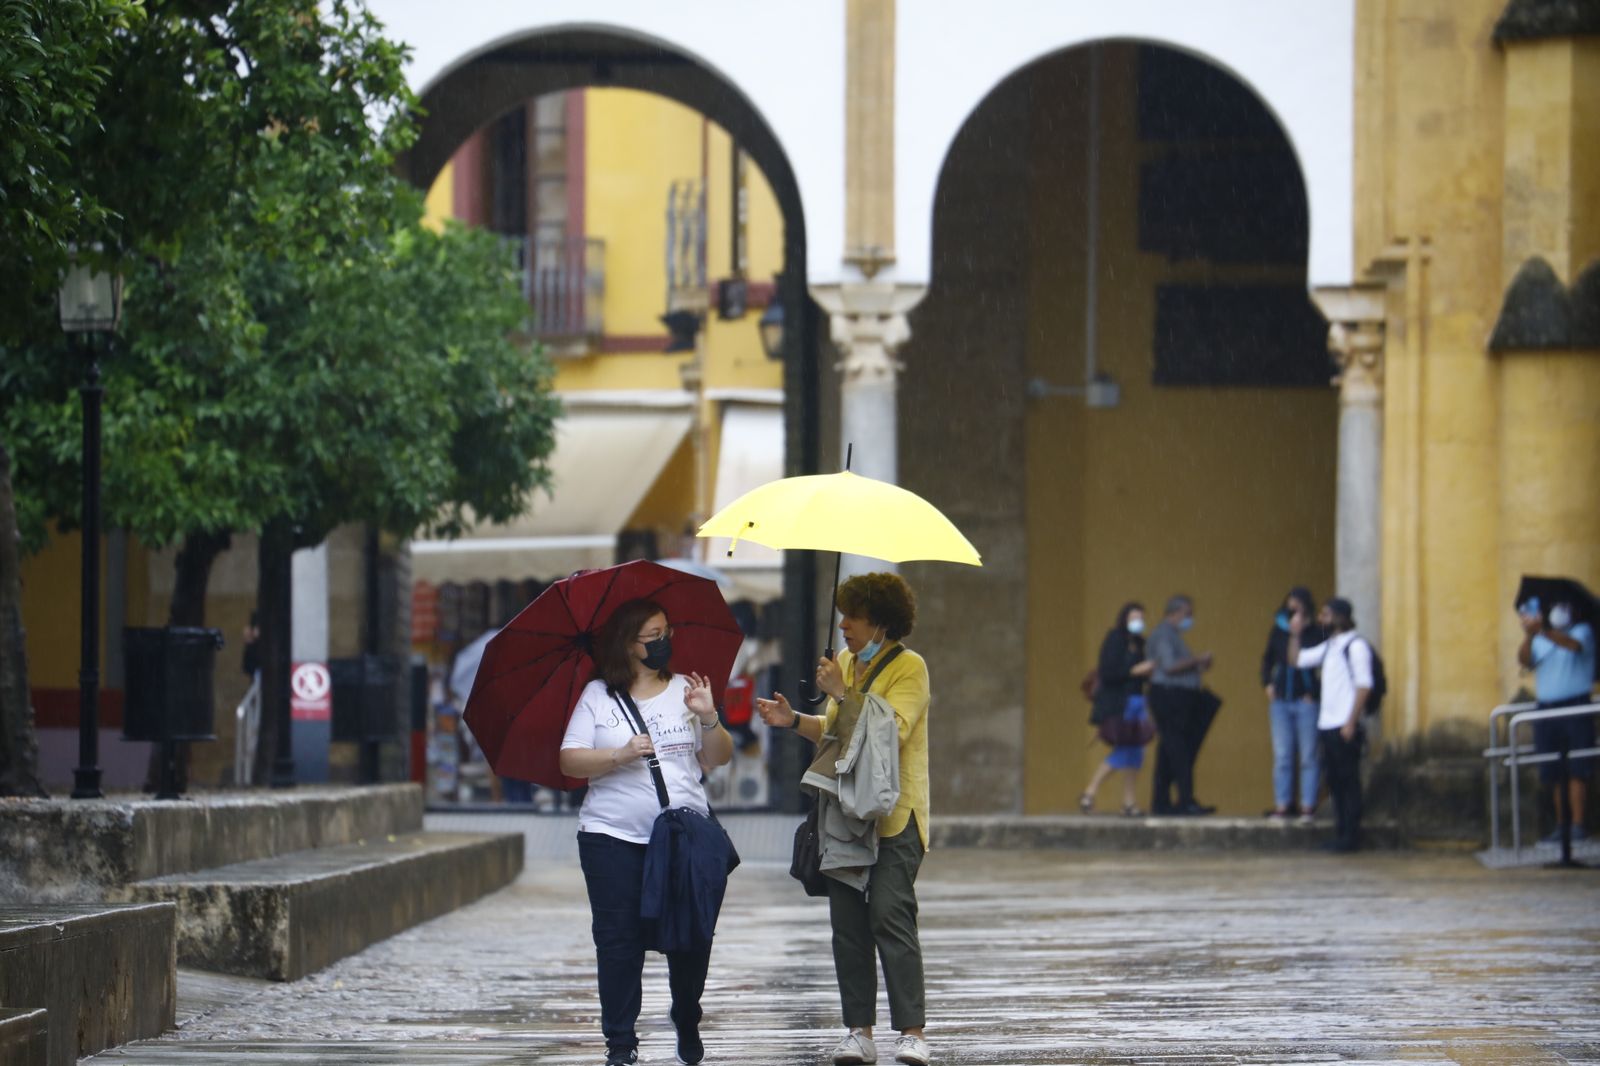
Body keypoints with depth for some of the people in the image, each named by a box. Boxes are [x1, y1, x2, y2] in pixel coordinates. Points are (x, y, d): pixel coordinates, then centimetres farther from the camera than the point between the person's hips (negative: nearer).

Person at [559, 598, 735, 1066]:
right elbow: (570, 760, 0)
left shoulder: (684, 690, 11)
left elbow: (719, 759, 10)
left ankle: (688, 1027, 17)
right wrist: (621, 755, -13)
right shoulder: (598, 695, 7)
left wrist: (708, 718, -8)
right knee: (619, 938, -3)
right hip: (613, 835, -1)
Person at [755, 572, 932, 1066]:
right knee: (847, 921, 3)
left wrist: (844, 693, -21)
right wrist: (794, 720, 9)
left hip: (894, 816, -7)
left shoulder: (909, 668, -6)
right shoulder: (845, 662, 16)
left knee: (890, 912, -14)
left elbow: (893, 730, -19)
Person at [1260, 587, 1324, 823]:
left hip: (1306, 700, -4)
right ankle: (1281, 806, 10)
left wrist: (1315, 693, -11)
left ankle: (1308, 807, 2)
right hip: (1281, 700, 4)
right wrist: (1267, 683, 9)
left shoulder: (1316, 635, -6)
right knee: (1282, 755, 6)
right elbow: (1267, 659, 21)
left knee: (1308, 756, 0)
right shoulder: (1278, 631, 6)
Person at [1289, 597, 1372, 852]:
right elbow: (1297, 659, 26)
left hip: (1345, 727, -8)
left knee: (1349, 781, -5)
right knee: (1335, 781, 9)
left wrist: (1351, 723, -18)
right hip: (1327, 725, 8)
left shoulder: (1355, 645, -8)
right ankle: (1341, 833, 13)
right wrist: (1295, 633, 14)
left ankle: (1351, 836, -3)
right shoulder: (1329, 647, 17)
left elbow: (1364, 685, -14)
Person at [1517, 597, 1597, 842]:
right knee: (1555, 775, 3)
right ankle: (1561, 826, 6)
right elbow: (1525, 661, 0)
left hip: (1575, 706, -5)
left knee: (1576, 771, -11)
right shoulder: (1540, 641, 19)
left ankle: (1578, 826, -14)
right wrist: (1529, 636, -19)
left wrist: (1544, 630, -32)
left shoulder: (1582, 631, 6)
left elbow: (1573, 645, -17)